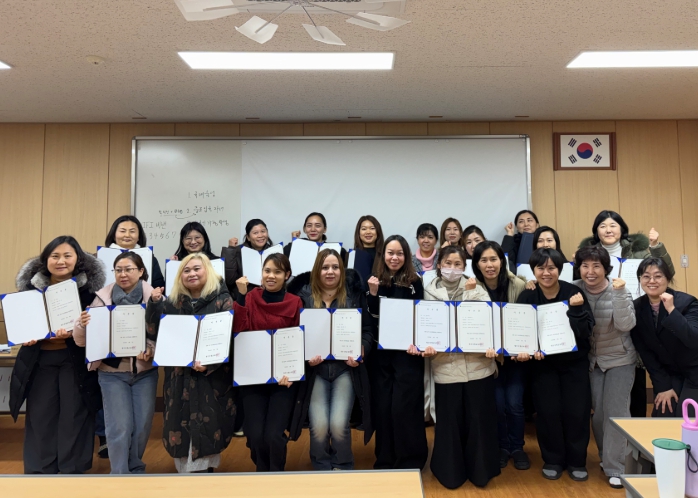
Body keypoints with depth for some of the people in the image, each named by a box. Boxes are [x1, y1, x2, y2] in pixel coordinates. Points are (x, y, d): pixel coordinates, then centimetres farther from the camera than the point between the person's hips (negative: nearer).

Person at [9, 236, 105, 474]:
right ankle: (38, 471, 27)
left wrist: (74, 331, -23)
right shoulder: (32, 285, 2)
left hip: (76, 360, -3)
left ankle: (73, 470, 22)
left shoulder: (89, 286, -6)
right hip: (39, 360, 3)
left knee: (74, 417, 5)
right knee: (40, 418, 10)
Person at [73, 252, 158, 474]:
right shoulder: (103, 298, -3)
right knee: (119, 427, 0)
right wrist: (82, 325, -22)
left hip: (145, 371, 1)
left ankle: (135, 469, 33)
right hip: (112, 372, 0)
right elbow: (81, 341, 0)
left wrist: (150, 350, -23)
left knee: (142, 424, 10)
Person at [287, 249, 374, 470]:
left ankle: (343, 469, 21)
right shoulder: (304, 296, 3)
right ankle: (321, 469, 23)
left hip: (345, 367, 0)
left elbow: (368, 330, 3)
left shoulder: (354, 295, 4)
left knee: (338, 424, -9)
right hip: (315, 369, 1)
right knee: (319, 425, -7)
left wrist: (361, 352, -14)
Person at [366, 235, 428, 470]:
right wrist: (373, 294, -13)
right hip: (381, 352, 3)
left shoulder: (414, 282, -1)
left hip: (407, 351, -2)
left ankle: (409, 461, 18)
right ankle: (384, 460, 25)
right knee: (382, 407, 9)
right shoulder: (376, 281, 4)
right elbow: (370, 317, 1)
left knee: (404, 407, -2)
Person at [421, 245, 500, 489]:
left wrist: (491, 345, -17)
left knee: (478, 418, 7)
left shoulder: (476, 289, 7)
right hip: (446, 365, 0)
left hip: (478, 363, 1)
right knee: (450, 420, 6)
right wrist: (429, 347, -18)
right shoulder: (430, 292, 6)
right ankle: (451, 473, 27)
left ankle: (480, 470, 28)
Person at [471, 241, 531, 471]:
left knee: (515, 403, 0)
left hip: (516, 354, 0)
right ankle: (502, 447, 27)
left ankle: (517, 447, 25)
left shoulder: (517, 285, -11)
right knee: (497, 403, 2)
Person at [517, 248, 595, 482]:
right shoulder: (527, 297, -9)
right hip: (543, 363, 0)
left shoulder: (574, 293, -11)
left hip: (574, 361, 0)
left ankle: (577, 461, 25)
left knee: (576, 411, 3)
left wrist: (576, 309, -30)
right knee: (548, 412, 1)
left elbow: (585, 332, -15)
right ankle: (552, 460, 23)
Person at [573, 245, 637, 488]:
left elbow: (626, 325, -26)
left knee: (615, 412, -1)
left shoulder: (618, 290, -15)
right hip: (591, 360, 2)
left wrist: (619, 293, -34)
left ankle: (615, 467, 13)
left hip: (619, 360, -2)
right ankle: (608, 457, 33)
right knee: (597, 412, 10)